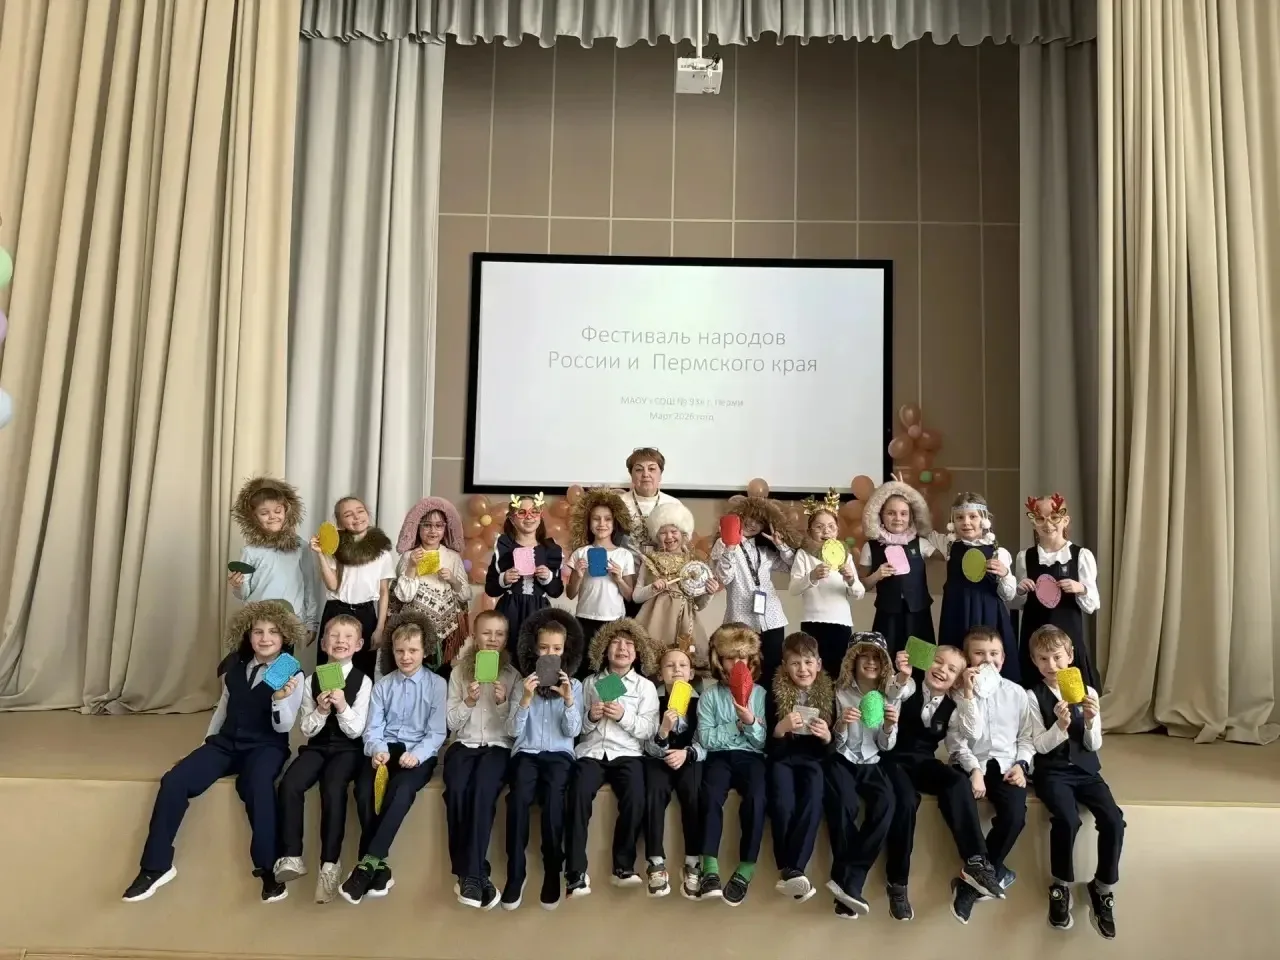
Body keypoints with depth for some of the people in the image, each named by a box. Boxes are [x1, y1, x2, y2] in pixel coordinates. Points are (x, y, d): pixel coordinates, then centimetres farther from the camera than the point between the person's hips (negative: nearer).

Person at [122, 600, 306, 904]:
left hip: (266, 747, -5)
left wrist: (280, 698, -33)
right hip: (226, 742, 5)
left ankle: (268, 869, -24)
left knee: (258, 786, -37)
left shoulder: (293, 676, -8)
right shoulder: (235, 668, 7)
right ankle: (156, 866, -5)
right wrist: (208, 741, 17)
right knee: (173, 781, -18)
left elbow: (283, 727, -14)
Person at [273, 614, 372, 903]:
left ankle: (330, 864, -22)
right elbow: (306, 730, 5)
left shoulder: (363, 681, -2)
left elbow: (356, 731, -5)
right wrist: (321, 711, -14)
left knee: (333, 789, -31)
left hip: (348, 749, -3)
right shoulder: (312, 681, 7)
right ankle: (291, 856, -17)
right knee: (288, 785, -26)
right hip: (317, 746, 3)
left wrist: (342, 707, -21)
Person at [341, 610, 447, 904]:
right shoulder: (382, 685, 14)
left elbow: (436, 732, -1)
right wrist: (378, 749, -18)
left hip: (419, 753, -2)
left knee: (402, 789, -35)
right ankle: (379, 864, -19)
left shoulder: (437, 684, 5)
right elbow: (372, 728, 5)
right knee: (363, 788, -29)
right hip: (385, 749, 3)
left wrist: (417, 755, -20)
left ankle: (368, 862, -28)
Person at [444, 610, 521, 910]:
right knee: (456, 790, -31)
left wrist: (503, 703, -16)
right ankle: (475, 873, -19)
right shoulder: (459, 671, 10)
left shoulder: (513, 675, 7)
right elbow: (451, 722, 6)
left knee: (483, 790, -33)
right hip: (464, 744, 1)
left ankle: (470, 874, -25)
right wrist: (469, 701, -12)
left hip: (498, 746, -1)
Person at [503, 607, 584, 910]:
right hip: (526, 752, 1)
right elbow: (512, 731, 2)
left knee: (553, 798, -32)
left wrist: (569, 700, -15)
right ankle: (515, 873, -19)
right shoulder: (523, 683, 9)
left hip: (559, 754, 0)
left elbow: (573, 731, 1)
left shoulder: (574, 685, 9)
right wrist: (525, 699, -13)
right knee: (519, 798, -31)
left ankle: (553, 872, -17)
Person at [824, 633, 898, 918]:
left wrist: (890, 726, -14)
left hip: (870, 763, 2)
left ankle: (847, 881, -27)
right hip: (841, 760, -2)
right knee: (844, 807, -34)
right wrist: (841, 724, -22)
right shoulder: (840, 692, 1)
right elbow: (834, 742, 0)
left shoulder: (889, 695, 8)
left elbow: (886, 746, 8)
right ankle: (851, 884, -23)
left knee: (885, 804, -30)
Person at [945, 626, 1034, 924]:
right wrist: (974, 769, -18)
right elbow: (956, 740, -5)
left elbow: (1026, 737, 11)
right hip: (970, 763, -1)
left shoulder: (1016, 693, 9)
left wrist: (1021, 764, -6)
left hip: (1007, 764, 2)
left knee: (1015, 814, -25)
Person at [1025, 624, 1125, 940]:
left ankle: (1103, 887, 4)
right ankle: (1061, 886, -4)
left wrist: (1090, 722, -16)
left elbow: (1094, 745, 4)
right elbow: (1041, 746, -9)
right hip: (1052, 771, -3)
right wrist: (1060, 725, -26)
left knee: (1114, 820, -21)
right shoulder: (1033, 696, -4)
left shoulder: (1088, 693, 4)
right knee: (1067, 820, -29)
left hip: (1086, 768, 3)